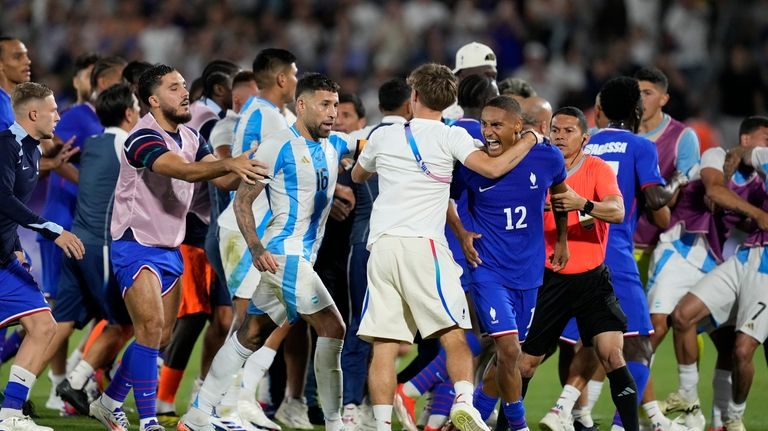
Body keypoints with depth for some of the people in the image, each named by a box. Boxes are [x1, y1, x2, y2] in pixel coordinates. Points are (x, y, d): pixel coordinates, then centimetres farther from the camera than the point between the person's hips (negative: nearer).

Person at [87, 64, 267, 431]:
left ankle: (110, 401, 27)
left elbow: (222, 179, 1)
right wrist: (228, 163, -50)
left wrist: (244, 167, -19)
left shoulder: (190, 138, 9)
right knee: (151, 327, -19)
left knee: (161, 337, 11)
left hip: (169, 250, 9)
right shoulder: (144, 138, -19)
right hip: (135, 246, -9)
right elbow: (185, 170, -36)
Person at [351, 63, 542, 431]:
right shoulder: (449, 137, 1)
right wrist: (529, 140, 4)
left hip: (381, 246, 4)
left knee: (384, 346, 0)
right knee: (453, 336, -2)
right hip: (422, 245, -4)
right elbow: (493, 168, -11)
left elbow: (357, 175, 33)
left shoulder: (384, 136, 14)